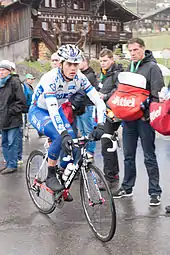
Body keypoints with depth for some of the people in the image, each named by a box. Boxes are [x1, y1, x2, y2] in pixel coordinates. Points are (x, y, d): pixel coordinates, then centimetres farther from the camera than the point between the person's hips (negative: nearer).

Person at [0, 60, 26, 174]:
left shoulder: (14, 82, -7)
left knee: (12, 143, -5)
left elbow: (22, 101, -11)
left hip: (13, 120, -8)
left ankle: (12, 165, 3)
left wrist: (11, 111, -13)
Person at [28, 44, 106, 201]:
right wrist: (64, 134, -54)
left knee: (72, 141, -9)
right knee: (60, 137, -31)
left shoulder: (79, 78, -18)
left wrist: (100, 125, -34)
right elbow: (52, 110, -43)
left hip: (57, 110, 6)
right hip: (38, 112, -5)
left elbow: (99, 101, -20)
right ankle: (50, 177, -13)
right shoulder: (50, 78, -33)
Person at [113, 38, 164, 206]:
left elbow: (157, 95, -13)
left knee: (149, 157, 0)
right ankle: (127, 187, 24)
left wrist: (148, 114, -19)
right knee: (128, 155, 13)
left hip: (144, 119, -6)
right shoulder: (129, 68, 16)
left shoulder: (152, 67, -6)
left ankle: (155, 191, 8)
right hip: (129, 118, 7)